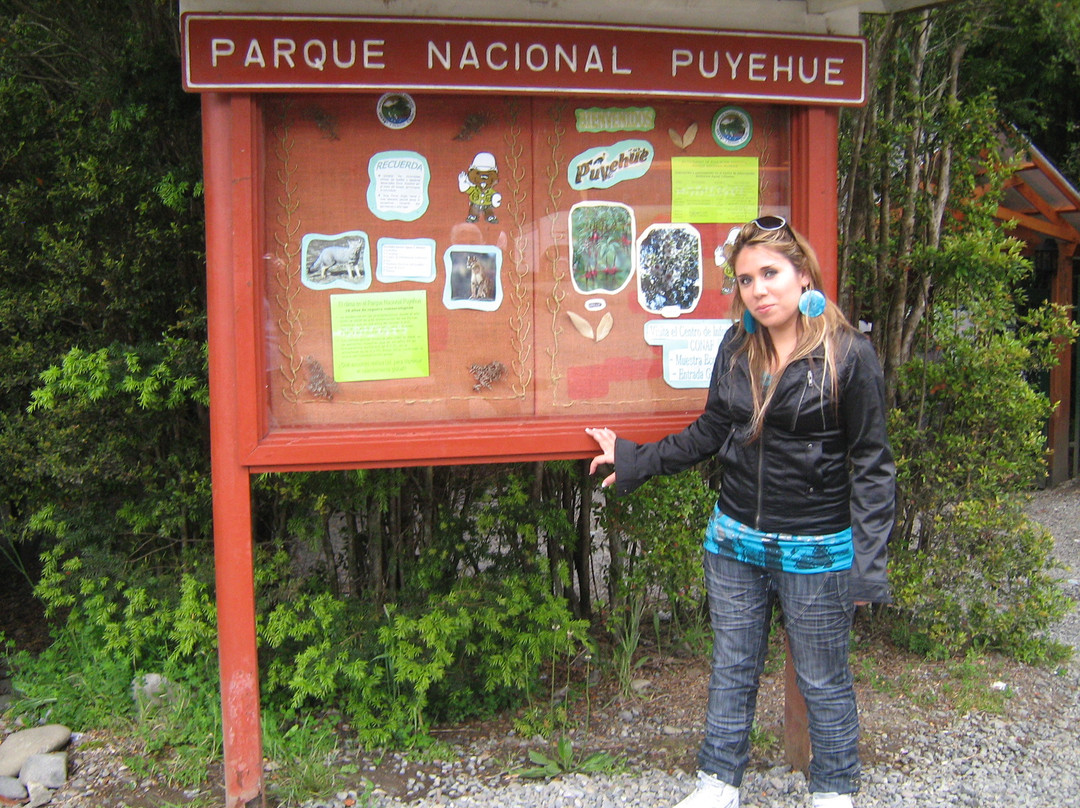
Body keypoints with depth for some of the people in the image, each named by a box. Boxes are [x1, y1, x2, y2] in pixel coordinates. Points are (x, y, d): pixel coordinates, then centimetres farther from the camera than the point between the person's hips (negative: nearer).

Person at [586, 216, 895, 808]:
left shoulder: (849, 356, -13)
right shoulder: (736, 348, 1)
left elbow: (871, 465, -9)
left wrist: (868, 561, -13)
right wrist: (636, 460, 10)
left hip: (816, 552, -4)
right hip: (735, 540, 5)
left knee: (823, 681, 12)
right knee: (731, 669, 18)